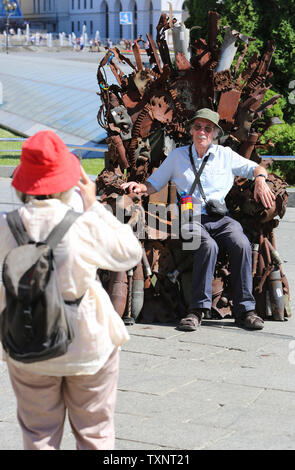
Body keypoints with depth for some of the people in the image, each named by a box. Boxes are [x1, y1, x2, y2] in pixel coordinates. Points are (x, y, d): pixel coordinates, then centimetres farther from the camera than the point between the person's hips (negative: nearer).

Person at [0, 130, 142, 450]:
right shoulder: (86, 227, -19)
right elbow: (131, 253, -1)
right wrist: (94, 205, 3)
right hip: (88, 344, -1)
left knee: (39, 435, 14)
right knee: (94, 433, 15)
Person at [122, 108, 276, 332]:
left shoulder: (225, 155, 14)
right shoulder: (177, 156, 14)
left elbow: (256, 168, 21)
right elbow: (154, 184, 16)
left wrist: (260, 180, -3)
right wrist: (139, 187, -6)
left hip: (221, 218, 2)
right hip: (191, 218, -1)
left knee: (242, 244, -30)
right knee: (209, 246, -35)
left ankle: (245, 309, -22)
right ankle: (198, 309, -31)